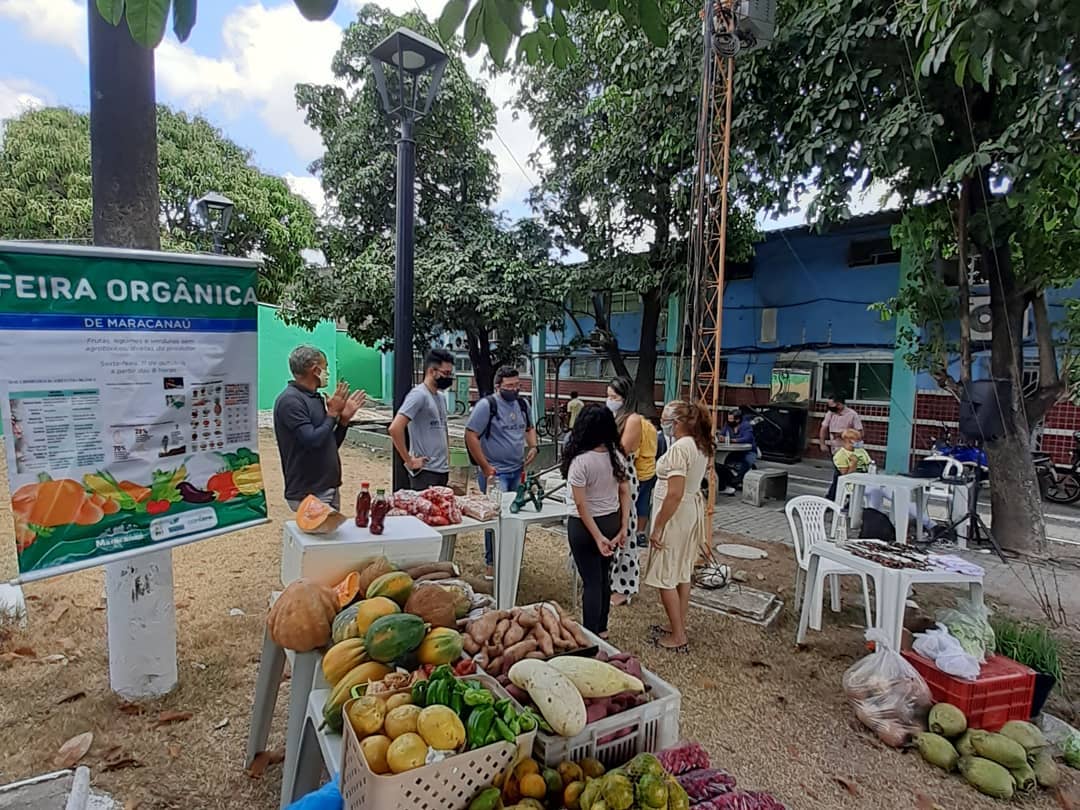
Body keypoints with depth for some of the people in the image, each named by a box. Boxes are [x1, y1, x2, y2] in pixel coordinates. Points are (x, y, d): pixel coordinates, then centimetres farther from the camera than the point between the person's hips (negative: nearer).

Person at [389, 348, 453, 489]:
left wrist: (447, 461, 16)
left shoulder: (441, 399, 14)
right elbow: (395, 428, -23)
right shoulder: (419, 395, -13)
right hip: (426, 472, -8)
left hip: (443, 471, 8)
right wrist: (409, 461, -17)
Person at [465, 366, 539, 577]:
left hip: (517, 470, 7)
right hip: (494, 472, -7)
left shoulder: (522, 404, 8)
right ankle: (492, 563, 6)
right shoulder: (487, 405, -14)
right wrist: (485, 467, -17)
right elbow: (470, 436, -16)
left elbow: (529, 428, 24)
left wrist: (533, 447, 3)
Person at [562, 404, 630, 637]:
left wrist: (597, 537, -15)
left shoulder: (581, 460, -22)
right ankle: (601, 628, 35)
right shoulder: (617, 456, -5)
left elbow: (581, 505, -21)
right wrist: (623, 528, 2)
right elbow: (625, 493, -1)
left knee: (591, 581, 5)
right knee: (604, 577, 19)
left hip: (585, 525, -5)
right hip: (611, 522, 6)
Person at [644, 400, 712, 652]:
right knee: (683, 573, 18)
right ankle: (679, 627, 30)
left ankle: (678, 637, 10)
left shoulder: (679, 448, -23)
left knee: (665, 577, 2)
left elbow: (675, 494, -27)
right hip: (693, 510, 10)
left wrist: (657, 527, -21)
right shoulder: (701, 446, 5)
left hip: (675, 515, -10)